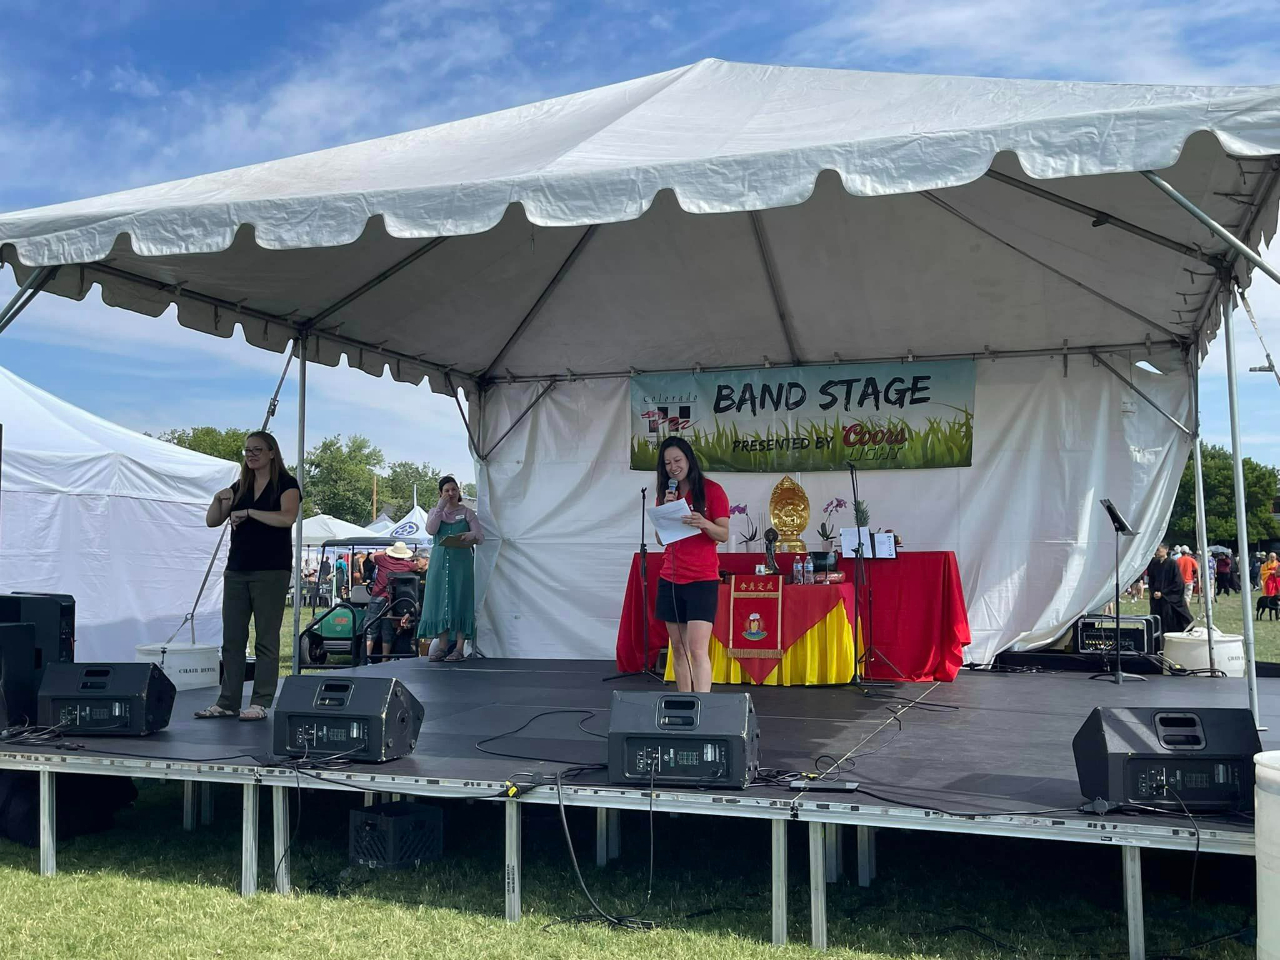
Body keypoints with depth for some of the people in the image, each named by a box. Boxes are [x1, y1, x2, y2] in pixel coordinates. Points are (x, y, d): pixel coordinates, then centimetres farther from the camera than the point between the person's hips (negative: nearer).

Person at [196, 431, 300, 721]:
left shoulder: (286, 485, -2)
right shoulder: (239, 487, 15)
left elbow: (287, 517, -20)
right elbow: (212, 521, 13)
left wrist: (248, 512, -17)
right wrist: (218, 500, -6)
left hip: (271, 571, -6)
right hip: (237, 569, 6)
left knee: (266, 640, -3)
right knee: (232, 639, 6)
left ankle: (260, 703, 1)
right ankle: (227, 702, 10)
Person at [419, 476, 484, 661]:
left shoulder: (467, 512, 7)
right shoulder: (435, 512, 14)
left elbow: (481, 537, 0)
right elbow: (431, 530, -7)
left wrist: (471, 536, -22)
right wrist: (440, 507, -8)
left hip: (461, 562, -2)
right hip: (439, 562, 2)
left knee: (460, 601, -6)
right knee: (439, 601, 0)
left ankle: (459, 647, -6)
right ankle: (442, 646, 5)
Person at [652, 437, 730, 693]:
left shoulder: (711, 490, -4)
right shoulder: (666, 493, 10)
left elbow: (724, 535, -8)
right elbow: (661, 539, 7)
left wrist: (704, 523, -27)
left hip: (702, 580, -5)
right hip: (670, 579, 5)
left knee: (698, 649, -13)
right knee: (678, 649, 8)